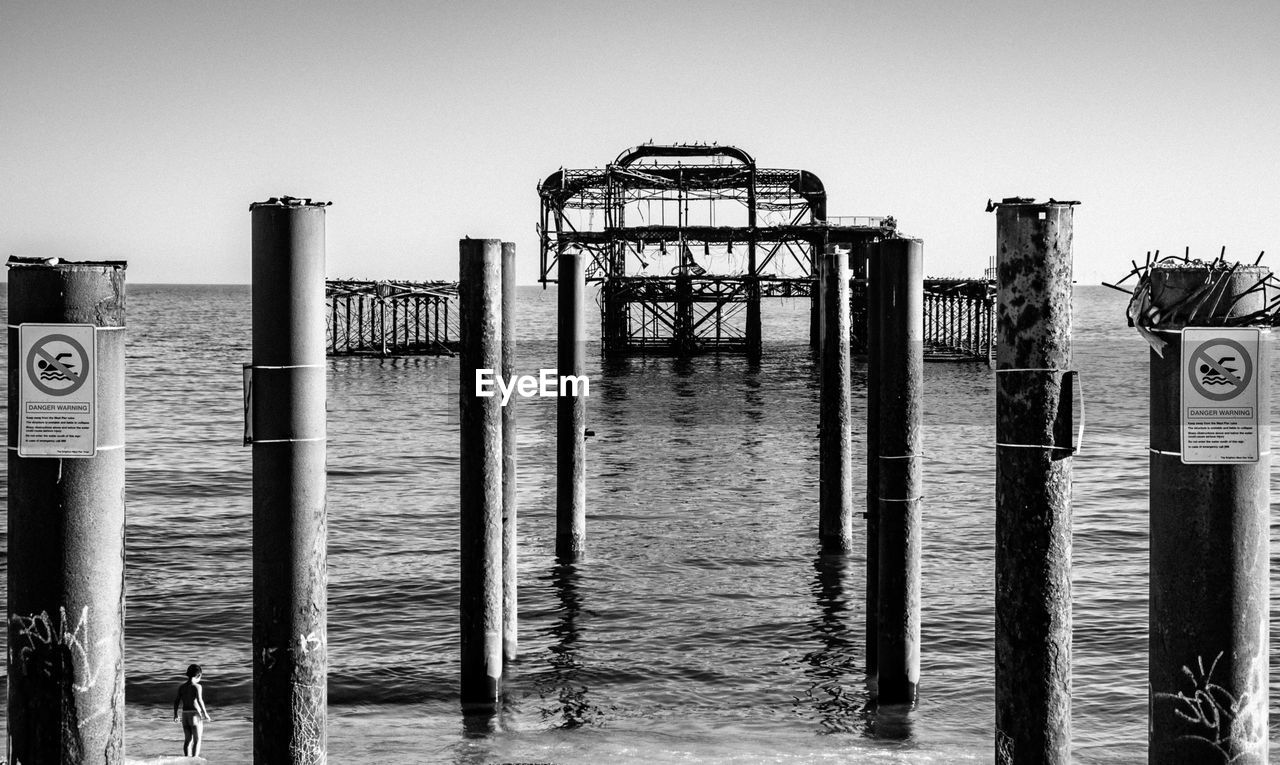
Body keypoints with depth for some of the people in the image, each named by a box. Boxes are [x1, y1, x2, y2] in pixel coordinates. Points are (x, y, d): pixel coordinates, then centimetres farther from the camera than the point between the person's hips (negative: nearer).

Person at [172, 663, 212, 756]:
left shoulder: (181, 687, 7)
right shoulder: (197, 686, -10)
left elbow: (176, 701, 6)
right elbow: (199, 700, -22)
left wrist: (175, 714, 17)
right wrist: (205, 713, -17)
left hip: (185, 714, 5)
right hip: (195, 715, -5)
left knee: (188, 740, 13)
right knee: (197, 740, -2)